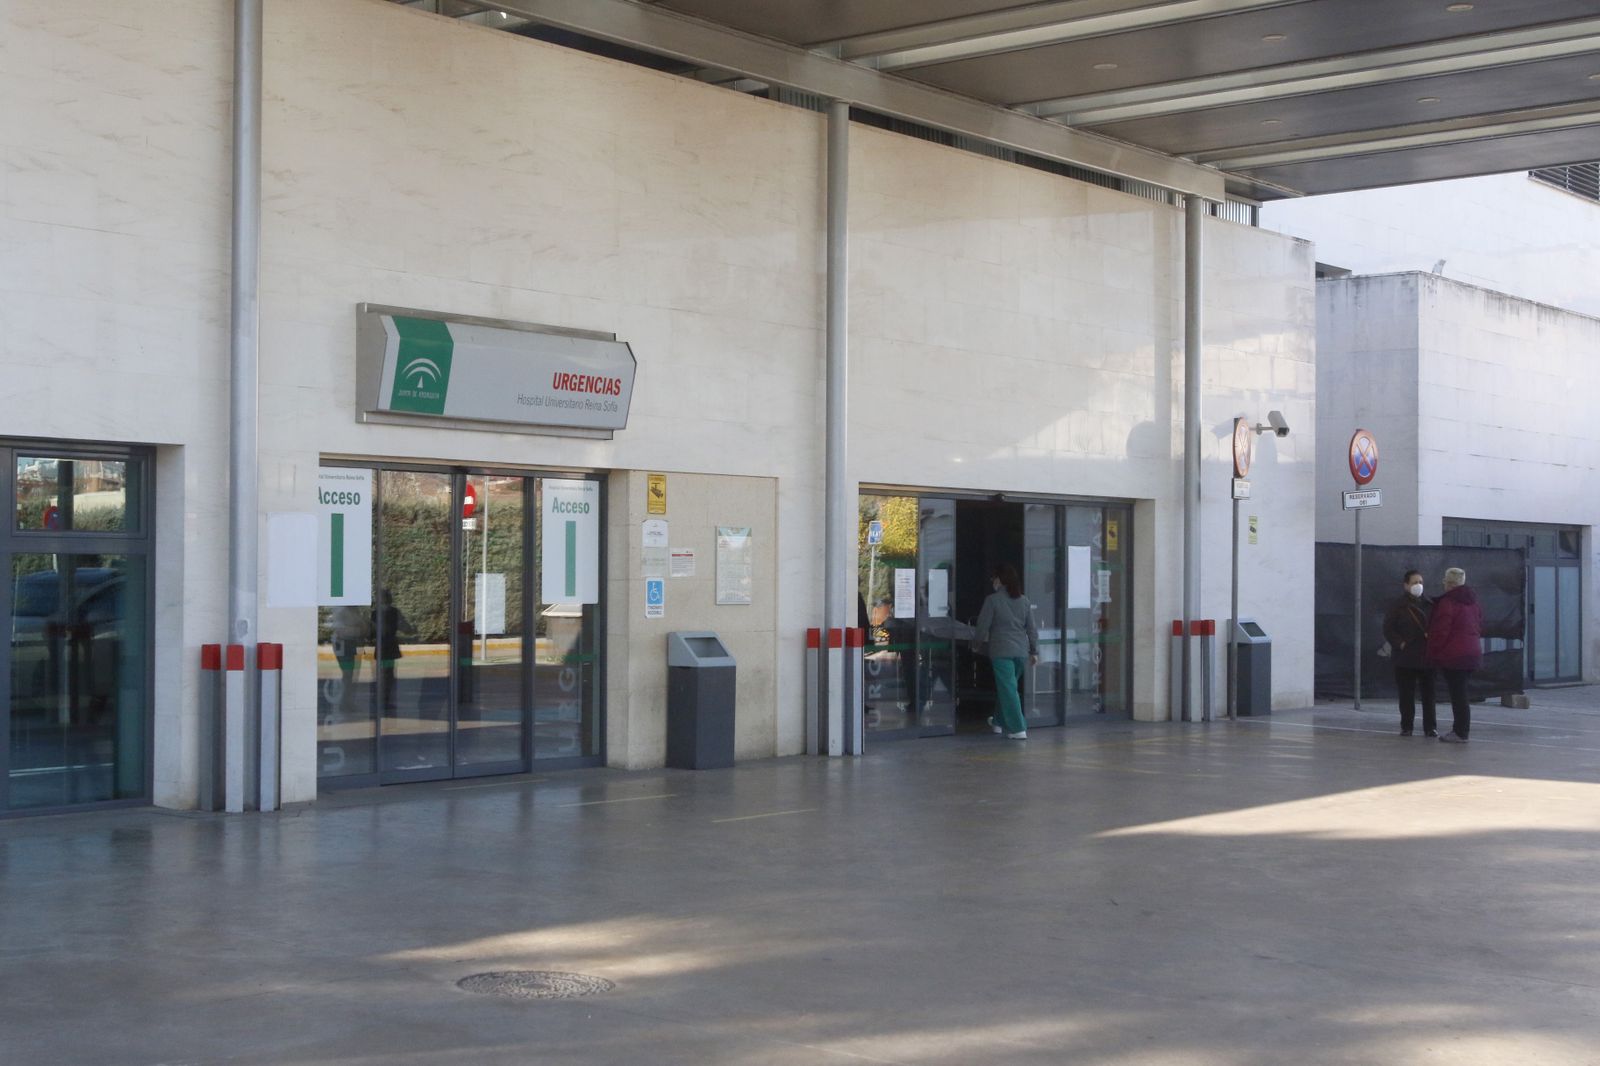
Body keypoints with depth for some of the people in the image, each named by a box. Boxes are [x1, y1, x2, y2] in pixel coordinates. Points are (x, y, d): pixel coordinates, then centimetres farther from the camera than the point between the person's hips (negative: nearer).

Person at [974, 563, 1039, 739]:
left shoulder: (993, 600, -9)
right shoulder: (1024, 600, 7)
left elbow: (983, 625, -5)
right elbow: (1032, 628, 9)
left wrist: (981, 641, 14)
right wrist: (1034, 651, 15)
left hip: (1001, 651, -6)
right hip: (1021, 650, 6)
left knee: (1007, 689, -4)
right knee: (1006, 687, 21)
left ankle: (1018, 729, -8)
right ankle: (1000, 722, 34)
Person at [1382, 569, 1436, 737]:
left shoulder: (1429, 605, 9)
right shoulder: (1399, 606, 0)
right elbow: (1388, 629, -2)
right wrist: (1400, 643, -12)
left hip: (1427, 656, 2)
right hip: (1406, 657, -2)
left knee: (1429, 693, 2)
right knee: (1407, 694, 2)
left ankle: (1431, 726, 8)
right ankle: (1406, 727, 10)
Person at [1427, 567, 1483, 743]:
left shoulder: (1447, 603, -15)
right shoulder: (1473, 602, 13)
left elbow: (1439, 632, -16)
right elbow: (1479, 628, 20)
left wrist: (1434, 654, -7)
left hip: (1453, 656, -8)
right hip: (1472, 654, 8)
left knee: (1457, 693, -5)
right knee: (1460, 691, 15)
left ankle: (1460, 732, -3)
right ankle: (1461, 727, 18)